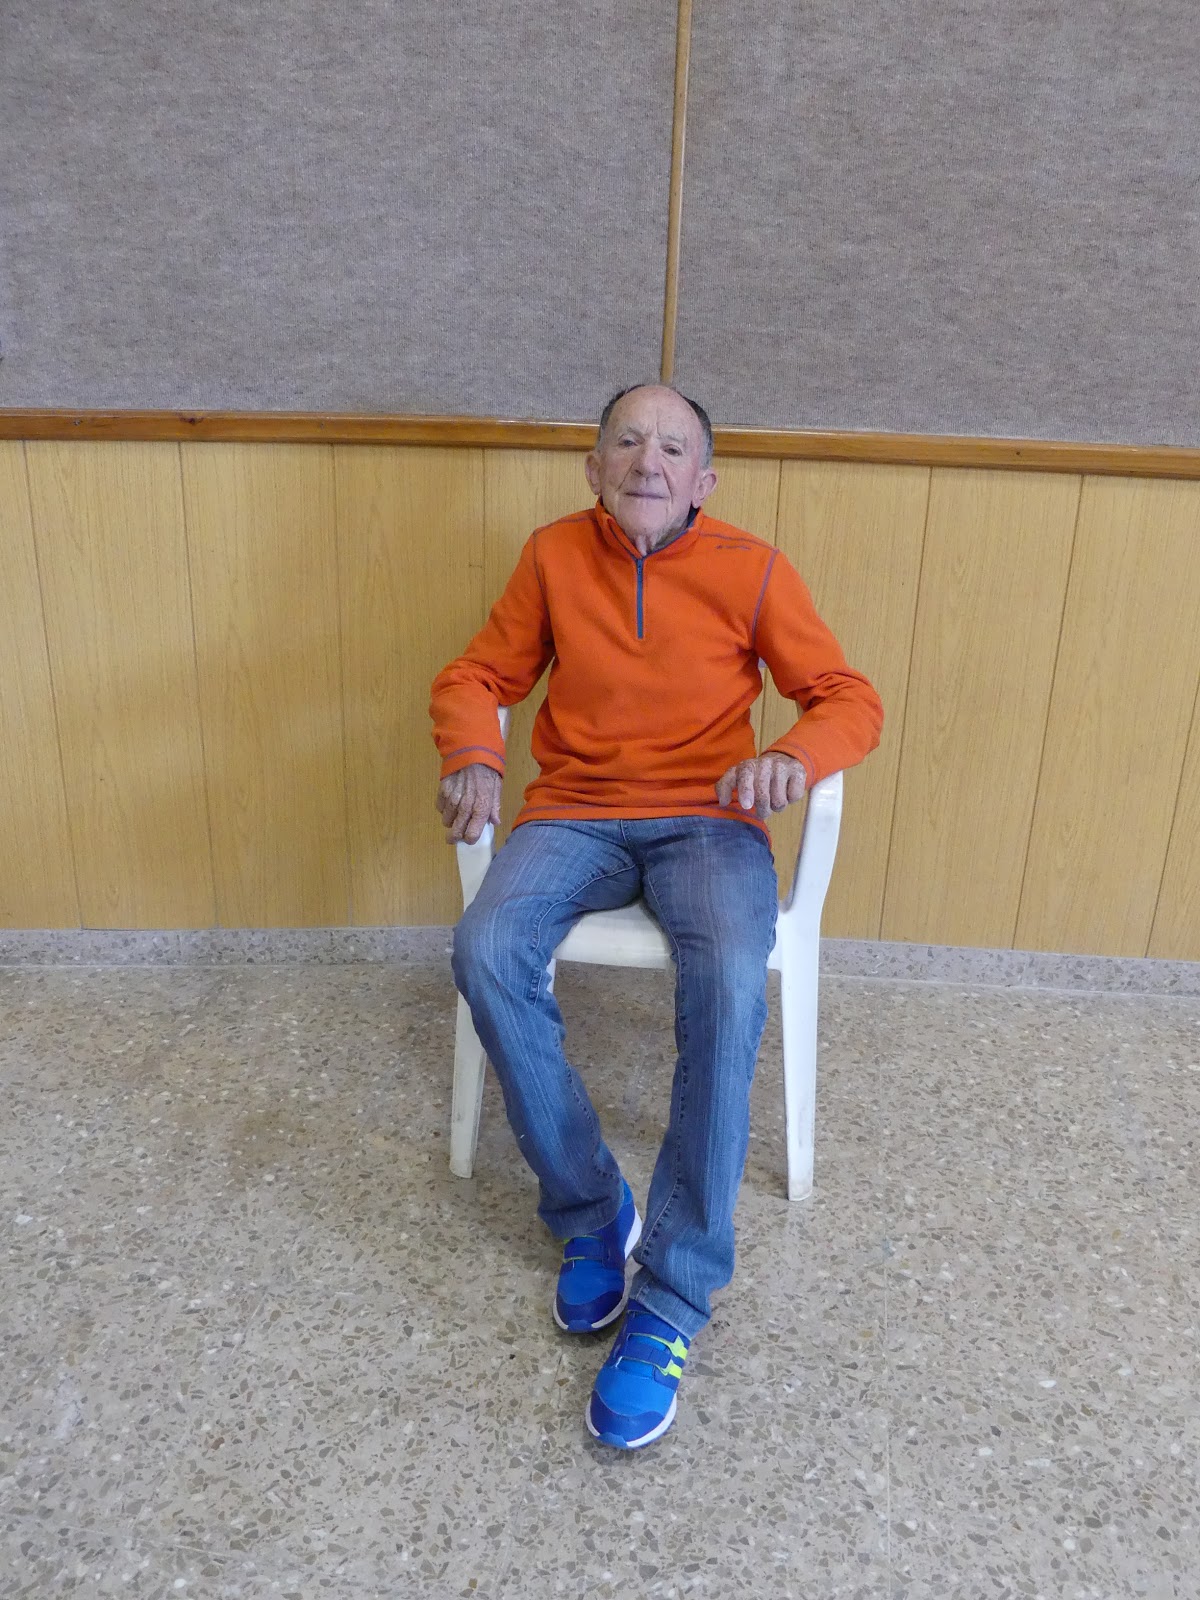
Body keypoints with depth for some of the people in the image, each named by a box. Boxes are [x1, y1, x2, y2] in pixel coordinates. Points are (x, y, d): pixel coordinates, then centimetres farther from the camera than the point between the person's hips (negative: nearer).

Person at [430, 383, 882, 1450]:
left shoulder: (751, 569, 2)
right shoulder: (554, 555, 7)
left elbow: (851, 700, 1)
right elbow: (478, 676, 12)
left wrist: (796, 756, -22)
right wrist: (472, 756, -11)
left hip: (707, 819, -1)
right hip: (576, 815, 2)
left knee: (729, 984, -32)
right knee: (487, 954, -28)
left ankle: (672, 1302, -19)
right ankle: (593, 1214, -8)